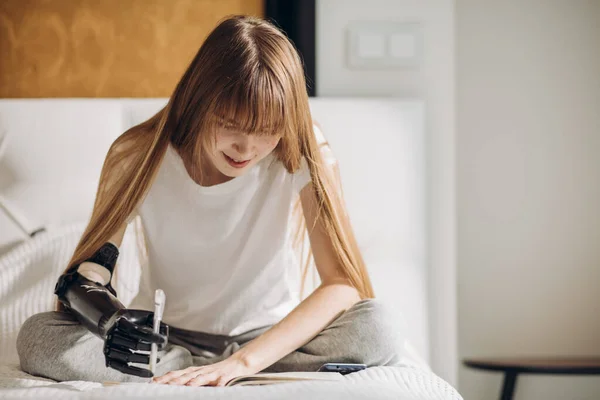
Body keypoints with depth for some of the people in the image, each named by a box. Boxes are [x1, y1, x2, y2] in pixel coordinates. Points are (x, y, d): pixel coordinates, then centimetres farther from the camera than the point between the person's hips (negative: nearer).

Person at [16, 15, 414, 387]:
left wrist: (242, 362, -34)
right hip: (164, 337, 1)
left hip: (267, 335, 0)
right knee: (37, 337, -27)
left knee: (379, 331, -31)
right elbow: (88, 268, -9)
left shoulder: (302, 154, -17)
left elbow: (344, 283, -23)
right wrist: (100, 307, -36)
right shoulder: (138, 155, -14)